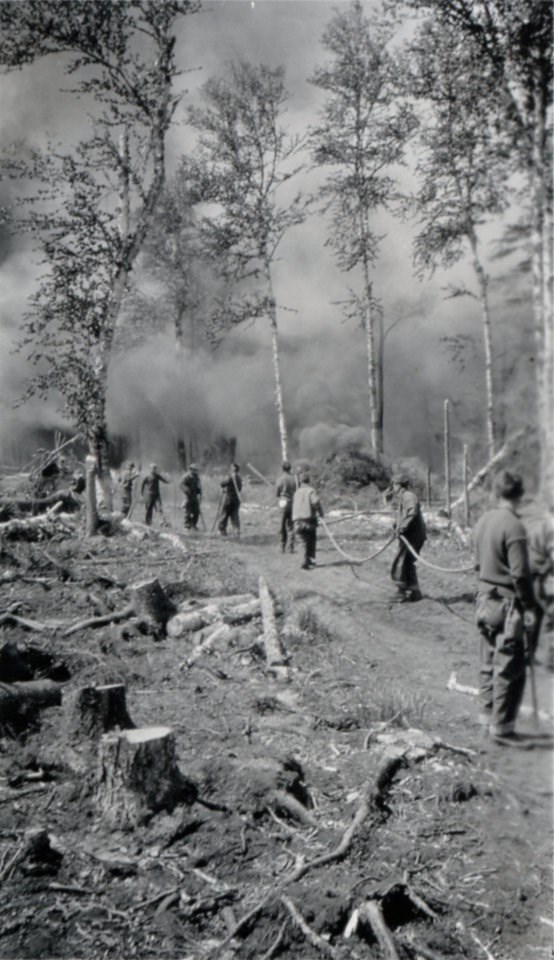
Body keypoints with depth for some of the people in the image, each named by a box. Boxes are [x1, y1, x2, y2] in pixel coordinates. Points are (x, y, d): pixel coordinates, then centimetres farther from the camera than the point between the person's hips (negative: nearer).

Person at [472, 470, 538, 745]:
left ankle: (488, 719, 26)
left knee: (489, 664, 16)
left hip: (485, 600, 8)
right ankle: (501, 727, 6)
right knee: (510, 669, 0)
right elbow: (520, 573, -19)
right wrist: (529, 607, -12)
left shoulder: (482, 521, 6)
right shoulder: (513, 526, -19)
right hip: (507, 604, -8)